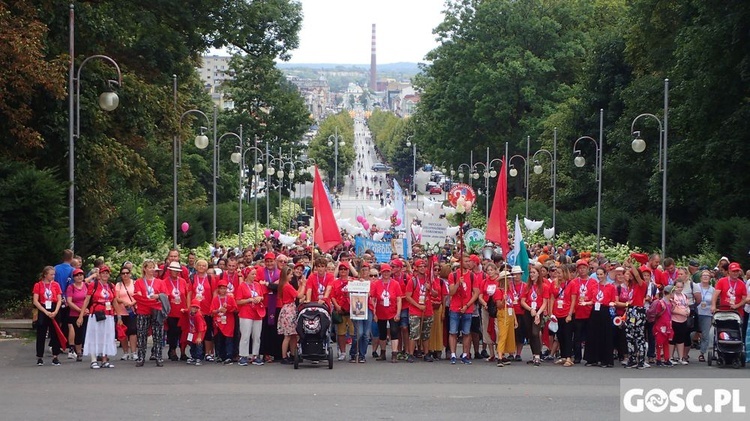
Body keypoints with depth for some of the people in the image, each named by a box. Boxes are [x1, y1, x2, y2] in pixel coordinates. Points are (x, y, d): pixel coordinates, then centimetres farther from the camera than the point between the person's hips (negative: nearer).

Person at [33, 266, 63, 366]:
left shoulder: (56, 285, 5)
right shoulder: (38, 285, 0)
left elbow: (59, 300, 3)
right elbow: (35, 301, -5)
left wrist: (55, 312, -13)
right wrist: (46, 312, -12)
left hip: (54, 311, 2)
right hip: (42, 312, -2)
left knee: (55, 334, 2)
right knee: (41, 335, 2)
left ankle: (55, 357, 7)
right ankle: (40, 357, 8)